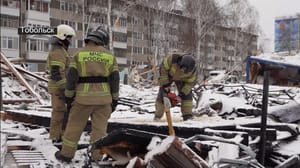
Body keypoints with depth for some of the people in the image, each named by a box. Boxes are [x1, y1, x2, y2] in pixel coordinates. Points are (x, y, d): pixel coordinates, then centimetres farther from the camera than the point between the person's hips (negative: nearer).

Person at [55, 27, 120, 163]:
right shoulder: (109, 56, 4)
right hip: (103, 97, 1)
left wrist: (69, 95, 2)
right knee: (99, 128, 7)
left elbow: (72, 75, -5)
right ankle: (97, 156, 11)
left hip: (83, 97, -1)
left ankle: (66, 154, 16)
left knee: (75, 126, 8)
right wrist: (114, 99, 10)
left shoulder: (79, 54, 0)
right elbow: (114, 78, 3)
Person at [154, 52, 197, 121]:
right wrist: (165, 84, -27)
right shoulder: (172, 58, -43)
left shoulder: (192, 70, -34)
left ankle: (187, 115, -7)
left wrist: (181, 95, -26)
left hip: (181, 79, 2)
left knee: (187, 93, -12)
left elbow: (190, 83, -21)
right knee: (162, 94, -3)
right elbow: (163, 68, -29)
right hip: (167, 76, -2)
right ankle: (157, 116, 7)